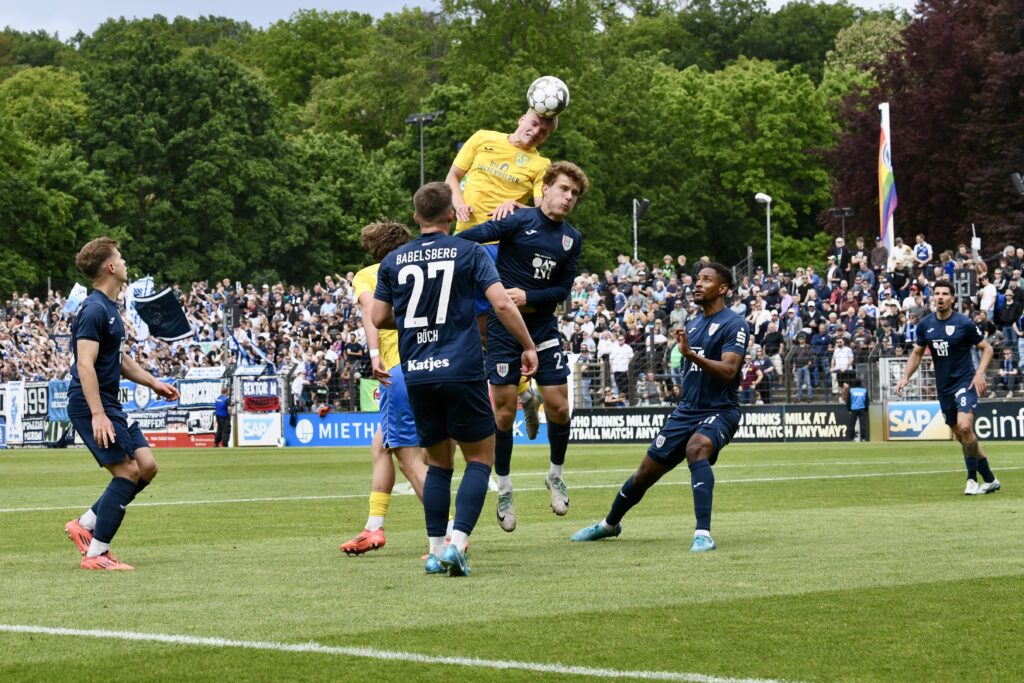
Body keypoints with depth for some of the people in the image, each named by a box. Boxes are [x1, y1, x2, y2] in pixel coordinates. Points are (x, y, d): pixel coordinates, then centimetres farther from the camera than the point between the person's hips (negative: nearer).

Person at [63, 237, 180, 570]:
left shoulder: (110, 307, 16)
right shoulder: (94, 310, -16)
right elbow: (85, 365, -24)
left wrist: (153, 383, 29)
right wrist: (98, 415, -29)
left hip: (109, 405, 10)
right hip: (91, 405, -10)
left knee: (147, 466, 6)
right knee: (128, 471, -12)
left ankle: (85, 525, 12)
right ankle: (95, 554, -8)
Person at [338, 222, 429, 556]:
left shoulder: (366, 275, 11)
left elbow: (370, 307, -11)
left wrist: (374, 353, -21)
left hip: (401, 366, -6)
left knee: (409, 456, -5)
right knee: (381, 445, 19)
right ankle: (374, 528, 18)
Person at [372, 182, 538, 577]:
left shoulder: (394, 261, 8)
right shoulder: (469, 253, -1)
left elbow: (379, 318, 13)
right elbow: (502, 304, -9)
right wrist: (528, 347, 2)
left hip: (416, 376, 4)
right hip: (461, 371, -4)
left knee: (438, 462, 17)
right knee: (480, 457, 5)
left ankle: (436, 550, 11)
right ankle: (457, 544, -12)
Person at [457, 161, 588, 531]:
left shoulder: (573, 239, 6)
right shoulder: (519, 221, -10)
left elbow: (562, 289, 3)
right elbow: (470, 237, -17)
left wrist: (528, 297, -14)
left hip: (543, 327, 4)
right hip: (503, 326, -4)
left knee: (558, 405, -1)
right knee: (504, 410, -2)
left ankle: (555, 475, 23)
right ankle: (504, 489, 14)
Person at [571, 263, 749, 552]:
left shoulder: (734, 325, -11)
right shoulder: (693, 324, 14)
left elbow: (728, 371, -26)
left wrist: (690, 353, -36)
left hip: (719, 412, -7)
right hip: (686, 410, 7)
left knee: (696, 448, -38)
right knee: (647, 472, 11)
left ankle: (703, 534, -43)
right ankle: (609, 524, 36)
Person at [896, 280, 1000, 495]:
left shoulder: (964, 323, -10)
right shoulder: (925, 325, 3)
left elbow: (987, 348, -3)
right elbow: (917, 353, 16)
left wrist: (979, 374, -15)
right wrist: (905, 377, 4)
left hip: (965, 382, -5)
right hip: (943, 387, 5)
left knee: (965, 428, -23)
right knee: (962, 436, 7)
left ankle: (972, 479, -10)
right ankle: (990, 480, 19)